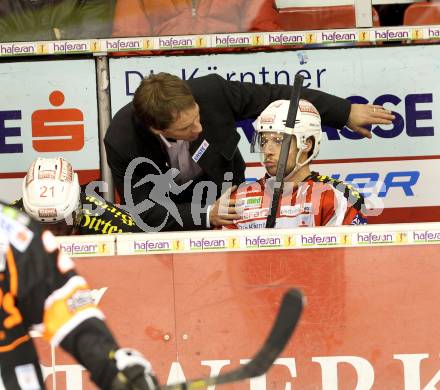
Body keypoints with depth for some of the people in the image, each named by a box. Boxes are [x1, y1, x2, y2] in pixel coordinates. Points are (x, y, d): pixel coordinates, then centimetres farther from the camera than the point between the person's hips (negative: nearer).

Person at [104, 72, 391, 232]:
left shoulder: (212, 91, -33)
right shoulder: (122, 142, -34)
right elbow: (144, 209, -26)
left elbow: (277, 97, -20)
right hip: (166, 210, -1)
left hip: (222, 196, 1)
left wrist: (346, 113, -19)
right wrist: (205, 216, -38)